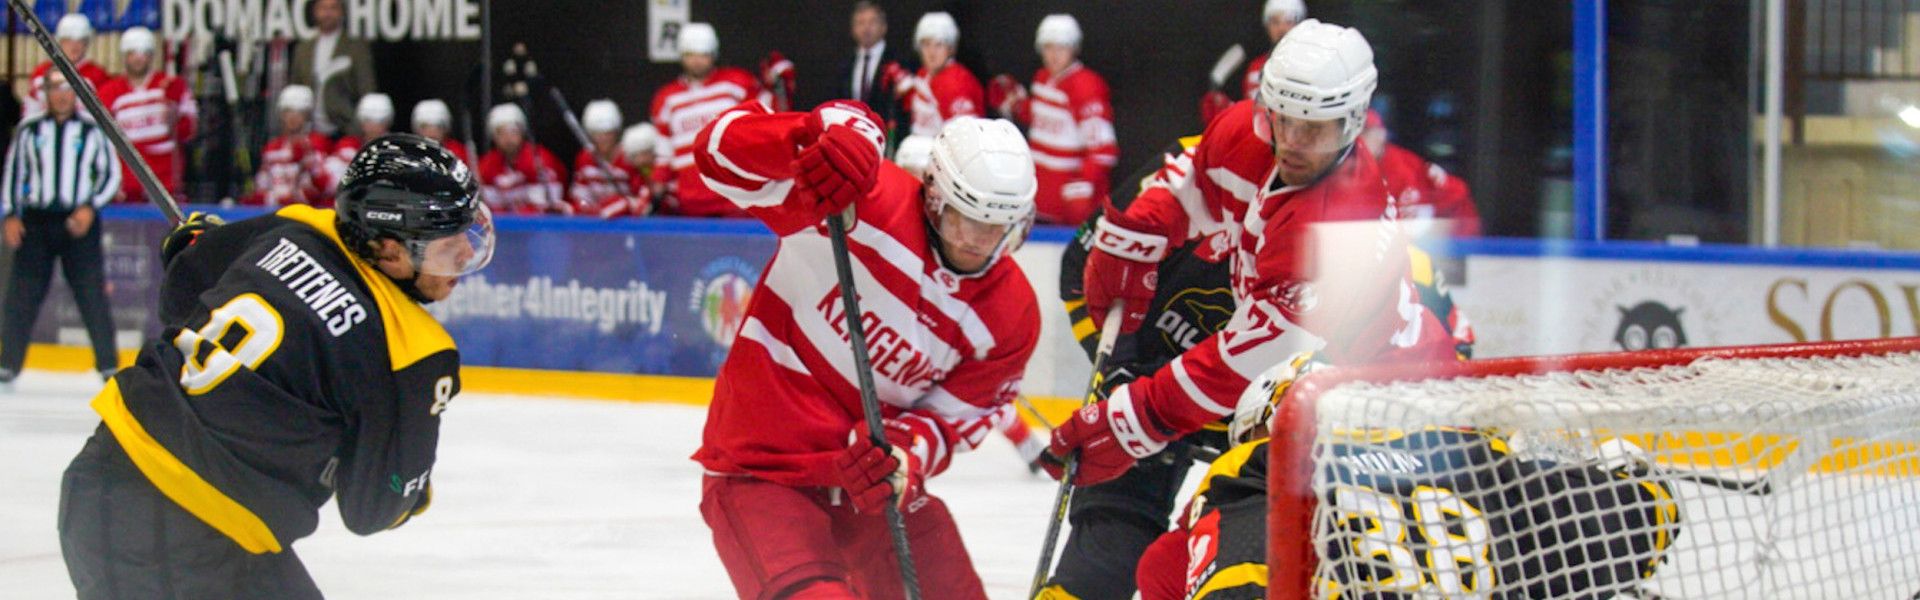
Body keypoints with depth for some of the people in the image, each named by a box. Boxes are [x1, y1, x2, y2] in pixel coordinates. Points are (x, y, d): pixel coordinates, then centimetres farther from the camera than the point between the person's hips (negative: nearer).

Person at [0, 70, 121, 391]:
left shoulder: (92, 131, 4)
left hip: (80, 222, -1)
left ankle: (108, 365, 3)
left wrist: (90, 208, -7)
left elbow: (112, 174, 6)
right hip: (35, 221, 1)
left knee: (92, 294, -5)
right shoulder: (29, 131, 9)